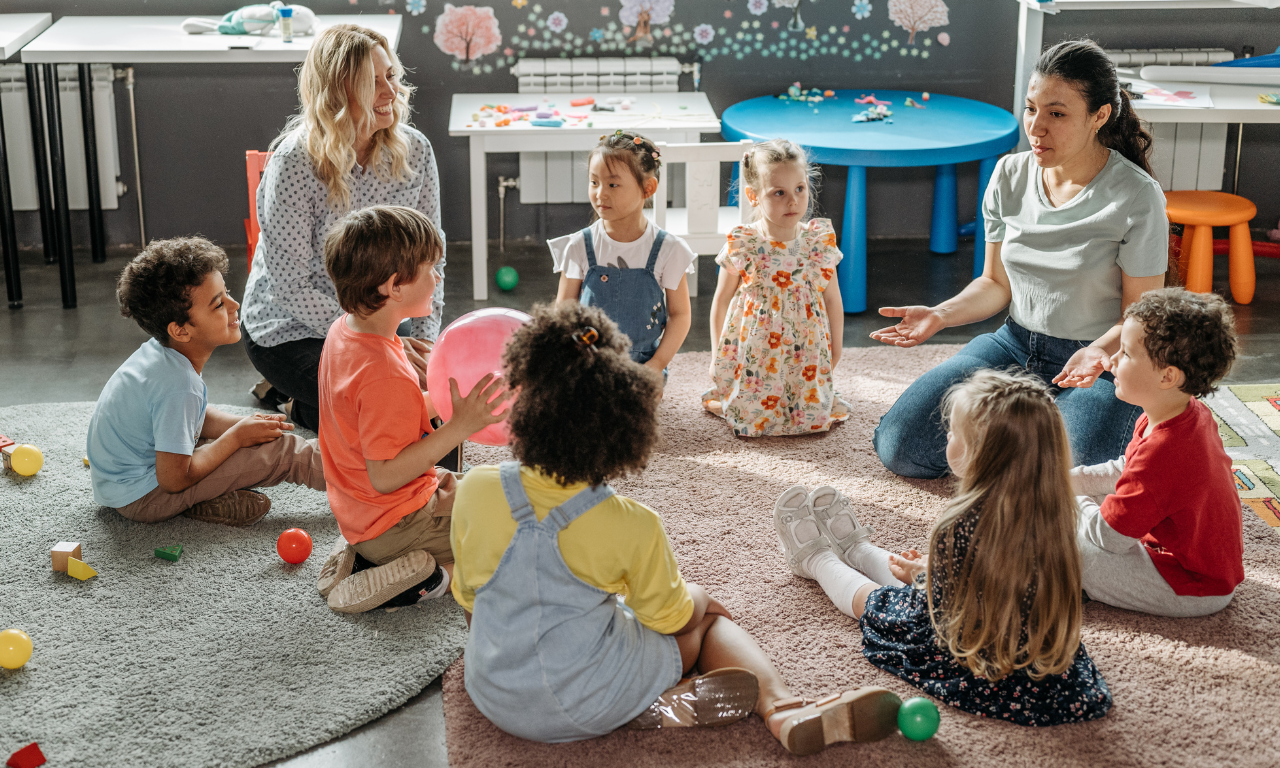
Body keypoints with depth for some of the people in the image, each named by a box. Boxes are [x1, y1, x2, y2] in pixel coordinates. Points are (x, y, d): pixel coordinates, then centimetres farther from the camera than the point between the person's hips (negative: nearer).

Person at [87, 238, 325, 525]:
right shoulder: (178, 385, -31)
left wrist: (243, 424, -4)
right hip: (141, 497, -9)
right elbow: (174, 479, -25)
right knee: (280, 450, -14)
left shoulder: (160, 351, -4)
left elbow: (196, 418, 13)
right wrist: (237, 436, -14)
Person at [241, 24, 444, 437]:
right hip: (291, 328, -6)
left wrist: (425, 339, -12)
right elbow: (290, 285, -21)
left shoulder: (414, 149, -7)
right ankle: (292, 403, 8)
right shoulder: (294, 163, -22)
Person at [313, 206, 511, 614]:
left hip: (360, 515, 9)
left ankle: (358, 555, 12)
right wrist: (458, 428, -31)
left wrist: (442, 399, 3)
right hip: (395, 525, -9)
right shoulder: (385, 376, -31)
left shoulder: (344, 330, 0)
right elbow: (384, 475, -30)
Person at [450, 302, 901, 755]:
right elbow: (673, 618, -3)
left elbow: (468, 599, 3)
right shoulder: (632, 526, -20)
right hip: (590, 707, -3)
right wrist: (696, 598, 21)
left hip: (495, 698, 4)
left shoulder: (475, 491, -13)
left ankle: (660, 704, -2)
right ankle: (781, 708, -4)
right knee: (708, 614, 21)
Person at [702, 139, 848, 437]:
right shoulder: (741, 246, -12)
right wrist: (717, 356, 5)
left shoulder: (820, 242, -5)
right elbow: (721, 301, 1)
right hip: (753, 353, -2)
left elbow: (833, 300, 6)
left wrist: (835, 351, 10)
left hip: (806, 353, 2)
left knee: (814, 416, -4)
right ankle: (717, 397, 27)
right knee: (752, 419, -6)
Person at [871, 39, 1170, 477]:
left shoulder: (1137, 198, -15)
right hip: (1015, 346, 4)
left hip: (1105, 362, -4)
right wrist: (941, 315, -10)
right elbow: (997, 283, 9)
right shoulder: (1010, 177, 0)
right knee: (899, 447, -11)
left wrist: (1100, 351, -31)